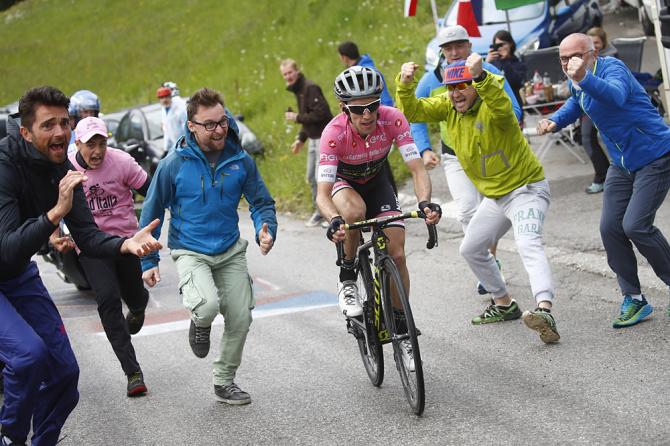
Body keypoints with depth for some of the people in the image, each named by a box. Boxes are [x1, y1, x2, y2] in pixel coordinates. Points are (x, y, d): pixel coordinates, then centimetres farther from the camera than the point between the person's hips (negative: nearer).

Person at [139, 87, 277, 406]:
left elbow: (262, 202, 5)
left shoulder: (241, 161, -6)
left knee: (240, 318, 0)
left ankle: (225, 382, 23)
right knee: (208, 305, -28)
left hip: (231, 251, 3)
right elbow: (151, 213, -1)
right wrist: (148, 262, -1)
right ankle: (200, 323, 11)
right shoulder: (174, 164, -12)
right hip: (191, 252, -3)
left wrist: (266, 231, -17)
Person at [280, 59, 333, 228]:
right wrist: (301, 139, 17)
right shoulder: (298, 90, 15)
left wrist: (297, 117, -17)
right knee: (312, 177, 13)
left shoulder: (310, 88, -16)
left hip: (324, 136, -10)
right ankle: (319, 211, 23)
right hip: (313, 138, 10)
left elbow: (320, 114, -24)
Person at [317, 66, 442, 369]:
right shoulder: (334, 133, -36)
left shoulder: (392, 119, -31)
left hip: (377, 182, 2)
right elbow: (322, 194, -40)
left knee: (397, 255, -9)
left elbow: (417, 168, -33)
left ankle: (401, 327, 9)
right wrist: (334, 221, -60)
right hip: (342, 182, -2)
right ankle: (347, 282, -15)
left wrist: (425, 202, -52)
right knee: (355, 211, -39)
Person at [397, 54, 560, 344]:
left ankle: (545, 311, -46)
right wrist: (405, 85, -25)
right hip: (495, 197, 9)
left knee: (528, 244, -30)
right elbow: (411, 112, -6)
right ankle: (504, 305, 33)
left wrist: (480, 76, -61)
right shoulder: (448, 106, -1)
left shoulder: (490, 105, -22)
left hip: (526, 188, -9)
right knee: (470, 249, 18)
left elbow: (502, 106, -46)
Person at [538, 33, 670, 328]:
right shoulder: (576, 84, 5)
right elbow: (576, 104, 27)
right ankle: (633, 299, 9)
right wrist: (554, 121, 6)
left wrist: (584, 79, -62)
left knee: (636, 226, -18)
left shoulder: (612, 68, -21)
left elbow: (616, 95, -44)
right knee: (610, 228, 0)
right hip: (622, 165, 9)